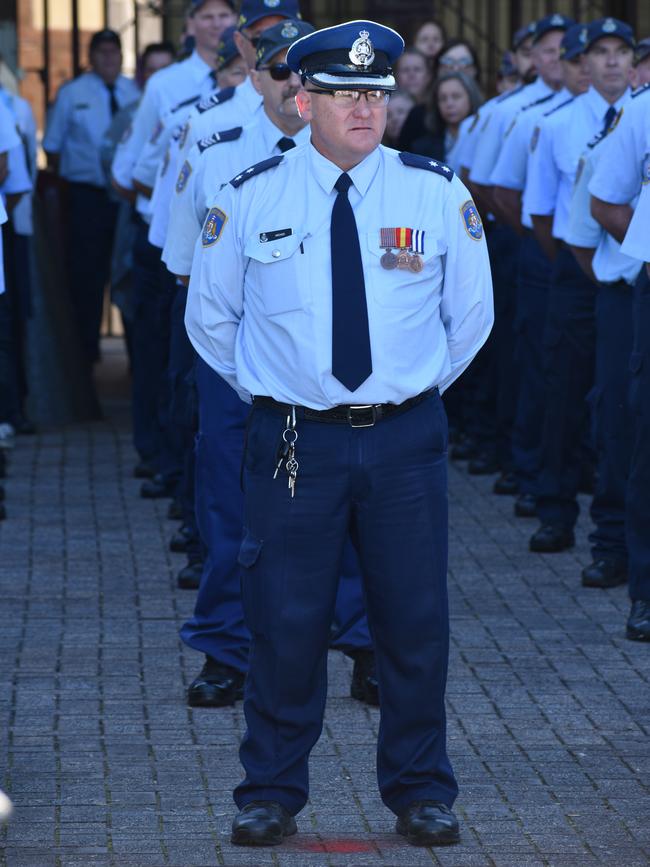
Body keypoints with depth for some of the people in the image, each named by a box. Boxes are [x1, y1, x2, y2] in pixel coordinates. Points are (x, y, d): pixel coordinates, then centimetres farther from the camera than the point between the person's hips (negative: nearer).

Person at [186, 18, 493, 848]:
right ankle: (271, 794, 15)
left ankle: (420, 793, 18)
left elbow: (470, 311, 13)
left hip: (405, 437, 1)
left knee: (415, 621, 4)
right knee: (284, 622, 1)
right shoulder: (249, 197, -1)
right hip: (293, 439, -1)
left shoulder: (437, 193, 0)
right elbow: (210, 316, 13)